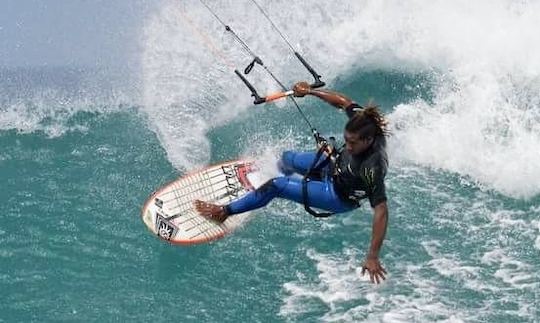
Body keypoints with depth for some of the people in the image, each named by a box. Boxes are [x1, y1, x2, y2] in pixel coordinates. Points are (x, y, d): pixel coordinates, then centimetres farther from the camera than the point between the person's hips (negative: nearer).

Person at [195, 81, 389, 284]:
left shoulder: (373, 168, -43)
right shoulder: (361, 119, -27)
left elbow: (381, 211, -42)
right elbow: (343, 102, -6)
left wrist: (373, 257, -44)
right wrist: (310, 91, -5)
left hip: (337, 197, -7)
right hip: (333, 167, 7)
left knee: (277, 186, -12)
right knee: (287, 159, 28)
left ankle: (225, 211, 10)